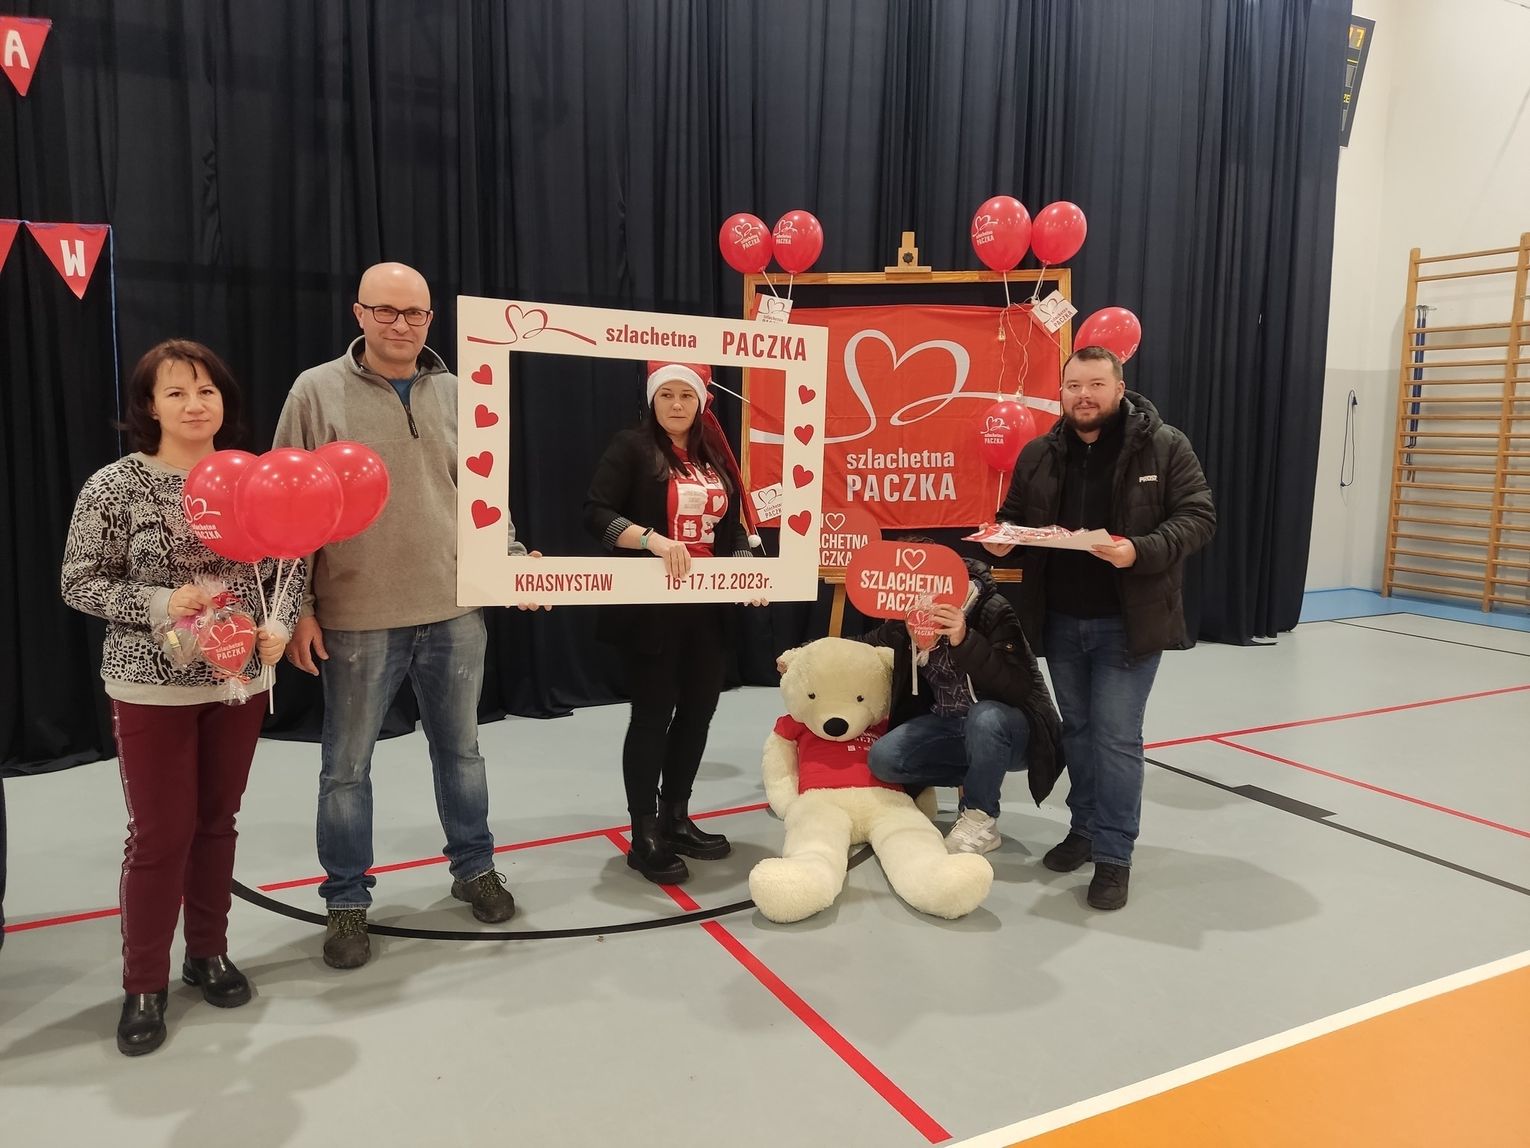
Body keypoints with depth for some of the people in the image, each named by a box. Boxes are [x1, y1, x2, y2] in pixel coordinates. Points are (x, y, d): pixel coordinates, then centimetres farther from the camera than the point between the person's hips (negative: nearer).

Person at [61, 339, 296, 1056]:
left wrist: (280, 625, -10)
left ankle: (209, 953, 33)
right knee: (160, 833, 2)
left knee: (217, 821, 15)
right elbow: (78, 583, -6)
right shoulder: (116, 486, -9)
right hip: (151, 687, -3)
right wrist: (160, 604, -20)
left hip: (240, 679, 3)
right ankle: (143, 985, 20)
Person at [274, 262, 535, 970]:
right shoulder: (317, 392, -4)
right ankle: (347, 901, 26)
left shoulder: (459, 396, 6)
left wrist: (512, 559, 2)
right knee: (347, 766, 9)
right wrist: (297, 608, -7)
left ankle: (474, 868, 35)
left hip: (455, 613, 3)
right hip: (356, 619, -3)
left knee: (460, 749, 16)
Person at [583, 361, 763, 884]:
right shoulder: (631, 446, -5)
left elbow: (731, 526, 16)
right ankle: (644, 836, 10)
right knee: (653, 713, -1)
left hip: (707, 608, 6)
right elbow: (596, 514, -15)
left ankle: (676, 819, 26)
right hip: (650, 607, -6)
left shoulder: (716, 455, 13)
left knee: (698, 708, 11)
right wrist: (654, 540, -28)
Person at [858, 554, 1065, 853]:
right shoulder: (903, 623, -7)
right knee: (883, 758, -18)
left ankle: (980, 820, -15)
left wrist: (965, 641, -44)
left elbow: (1017, 690, -32)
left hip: (1005, 728, -5)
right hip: (948, 726, 5)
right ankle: (976, 780, 3)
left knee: (985, 717, -39)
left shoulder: (991, 610, -23)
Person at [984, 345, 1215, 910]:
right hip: (1059, 620, 5)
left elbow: (1198, 517, -9)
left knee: (1116, 737, -3)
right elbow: (1014, 516, 15)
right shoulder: (1039, 454, 5)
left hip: (1127, 622, -4)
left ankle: (1114, 855, 9)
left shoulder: (1165, 446, -7)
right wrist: (1000, 538, -9)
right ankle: (1085, 828, 32)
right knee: (1077, 731, 16)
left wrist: (1141, 552, -26)